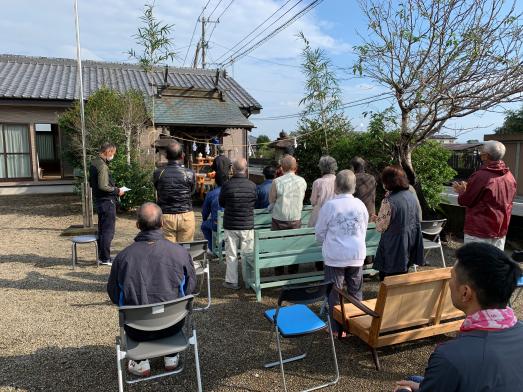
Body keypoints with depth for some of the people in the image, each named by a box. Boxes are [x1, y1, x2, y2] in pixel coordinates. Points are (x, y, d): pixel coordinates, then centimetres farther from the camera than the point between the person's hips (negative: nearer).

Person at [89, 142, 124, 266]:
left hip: (99, 200, 10)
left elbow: (91, 183, 18)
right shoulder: (102, 166, -19)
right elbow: (103, 186, -25)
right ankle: (105, 258, 4)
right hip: (107, 201, -10)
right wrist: (117, 191, -13)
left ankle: (101, 256, 26)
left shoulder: (94, 163, 11)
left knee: (102, 230, 17)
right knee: (108, 231, -2)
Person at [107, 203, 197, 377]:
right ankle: (171, 357, 41)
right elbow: (190, 289, -3)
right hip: (172, 326, 0)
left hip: (137, 331, 0)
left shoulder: (123, 256, -16)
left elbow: (114, 294, -1)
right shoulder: (181, 253, -16)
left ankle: (141, 362, 33)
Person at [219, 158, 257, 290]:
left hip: (230, 225, -1)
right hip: (247, 225, 1)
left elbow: (221, 203, 2)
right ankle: (248, 279, 22)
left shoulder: (226, 185, -12)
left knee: (231, 255, 9)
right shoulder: (252, 185, -8)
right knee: (247, 254, 12)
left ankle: (232, 281, 15)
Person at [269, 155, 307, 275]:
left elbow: (271, 200, 0)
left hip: (279, 220, -2)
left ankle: (279, 274, 18)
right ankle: (293, 274, 25)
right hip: (296, 219, 2)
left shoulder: (277, 182, -13)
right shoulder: (302, 181, -5)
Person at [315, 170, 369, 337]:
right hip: (357, 255, 3)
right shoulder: (360, 205, -2)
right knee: (355, 292, 17)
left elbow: (320, 232, -3)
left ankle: (337, 328, 16)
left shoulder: (329, 206, -12)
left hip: (334, 256, -3)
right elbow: (364, 230, 8)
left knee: (334, 293, 9)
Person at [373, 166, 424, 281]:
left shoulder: (388, 201, -23)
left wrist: (376, 218, 4)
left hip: (393, 247, -7)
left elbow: (381, 227, -16)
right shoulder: (411, 196, 0)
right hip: (409, 244, 8)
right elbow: (417, 220, 12)